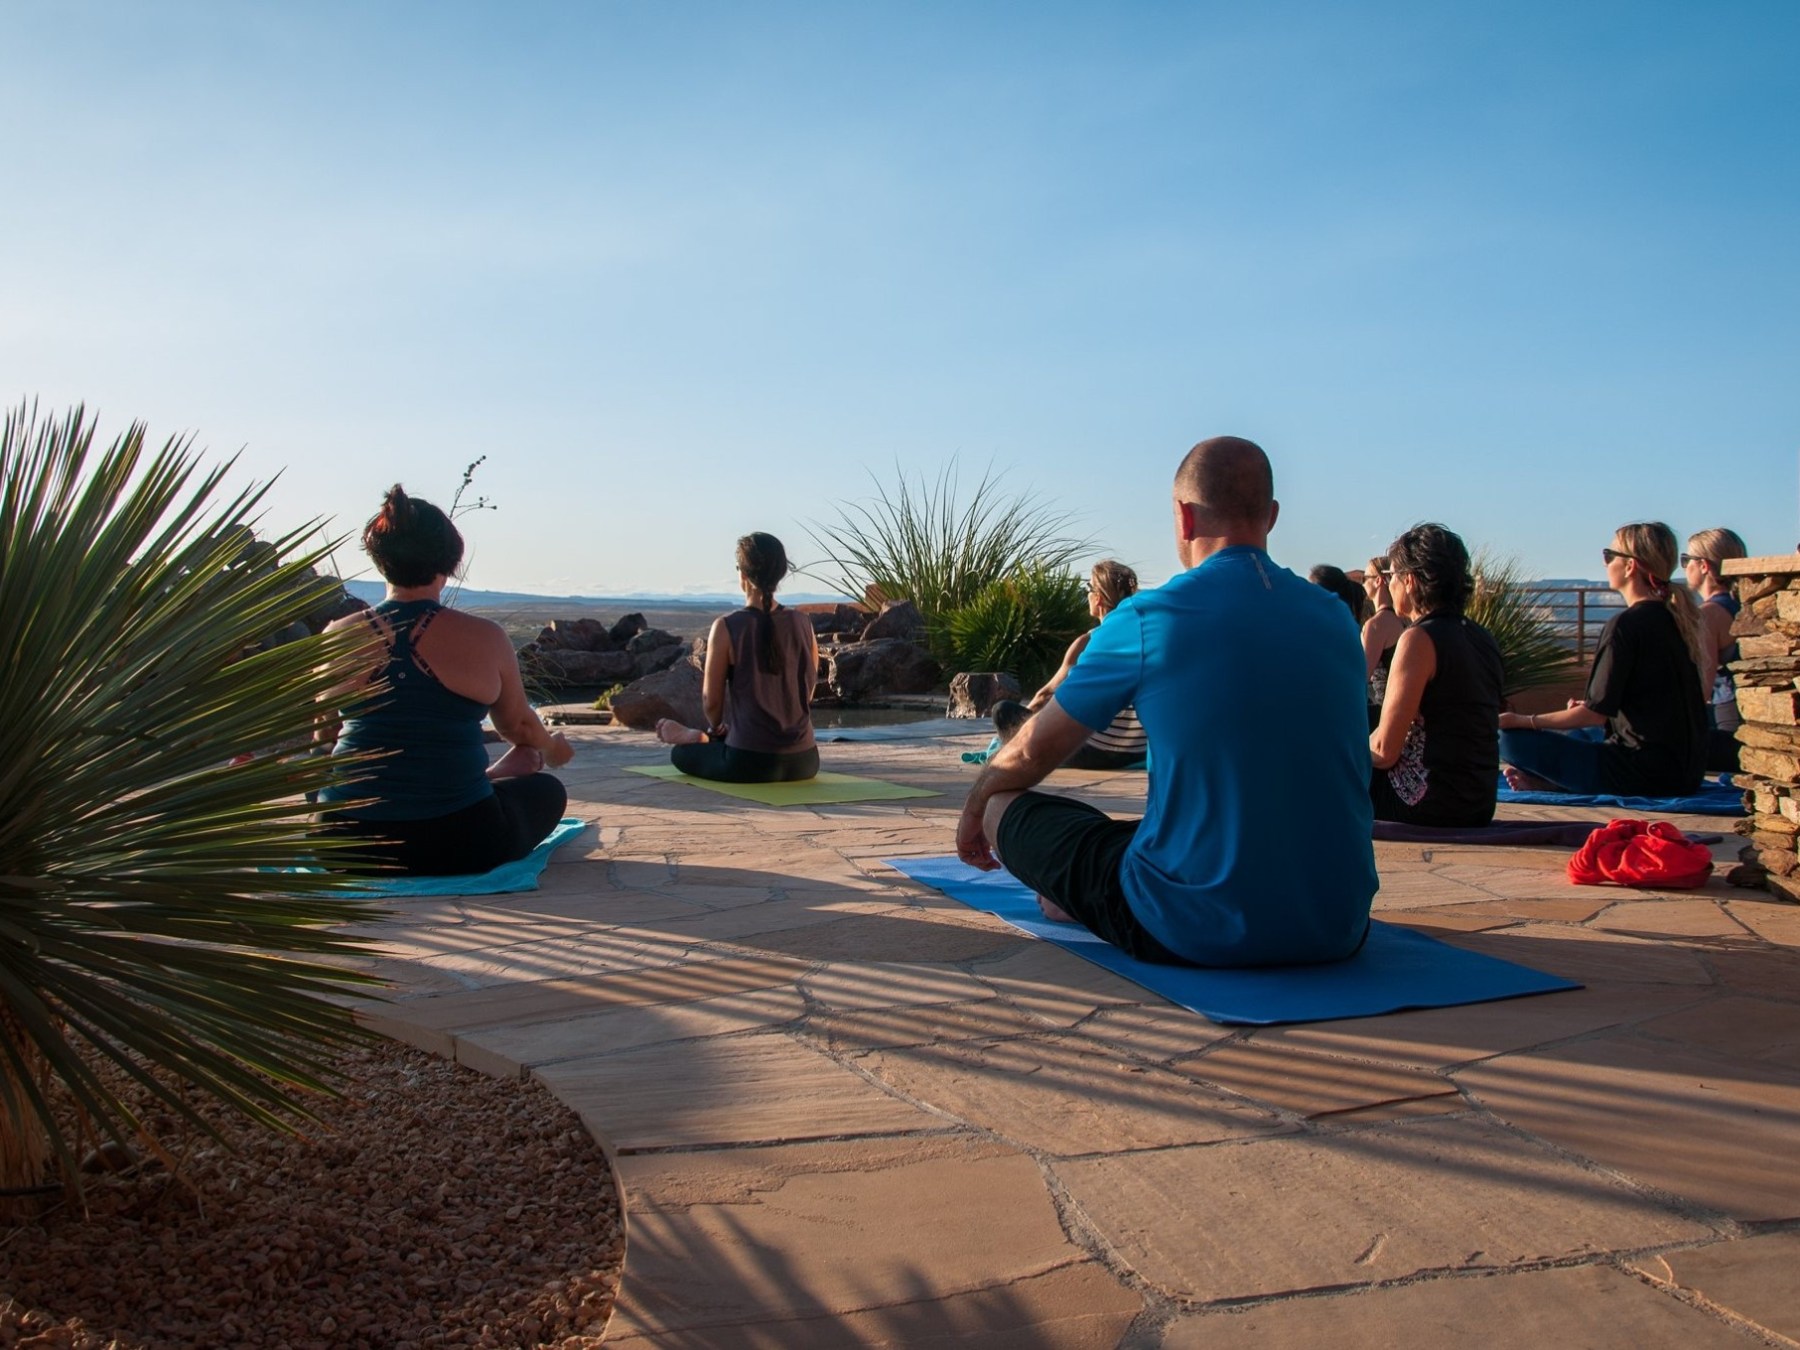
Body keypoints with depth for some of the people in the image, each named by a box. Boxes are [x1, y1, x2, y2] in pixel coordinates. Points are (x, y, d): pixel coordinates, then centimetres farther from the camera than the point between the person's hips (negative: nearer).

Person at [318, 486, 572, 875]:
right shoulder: (485, 638, -8)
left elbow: (324, 732, 15)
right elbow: (518, 726, 10)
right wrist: (552, 749, 34)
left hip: (348, 845, 4)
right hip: (454, 848, -3)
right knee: (547, 790, 26)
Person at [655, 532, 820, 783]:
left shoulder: (726, 628, -11)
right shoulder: (803, 624, 1)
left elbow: (712, 700, -3)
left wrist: (717, 728, 21)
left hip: (749, 763, -3)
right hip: (804, 761, 3)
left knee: (682, 752, 31)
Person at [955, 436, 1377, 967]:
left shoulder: (1148, 618, -9)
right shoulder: (1336, 617, 6)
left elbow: (1033, 752, 3)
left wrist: (974, 810, 25)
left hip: (1196, 934, -5)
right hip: (1338, 933, 6)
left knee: (1003, 804, 9)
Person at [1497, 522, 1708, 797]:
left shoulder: (1626, 624, -15)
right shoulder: (1675, 618, 11)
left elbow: (1596, 713, -15)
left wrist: (1523, 721, -7)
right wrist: (1587, 708, 27)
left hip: (1645, 774, -10)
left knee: (1512, 739, -14)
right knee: (1579, 734, 34)